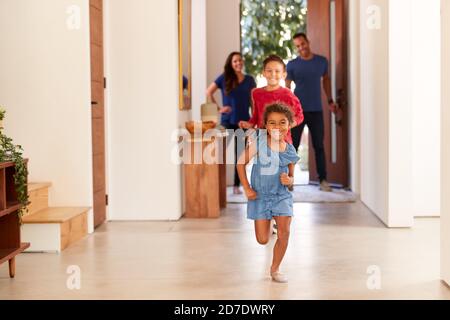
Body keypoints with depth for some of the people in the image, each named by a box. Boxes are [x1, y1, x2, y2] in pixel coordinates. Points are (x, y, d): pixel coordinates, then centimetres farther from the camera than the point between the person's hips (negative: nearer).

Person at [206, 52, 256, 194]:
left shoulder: (249, 80, 6)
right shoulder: (224, 78, -1)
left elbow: (254, 101, 8)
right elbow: (209, 93, 1)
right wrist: (217, 108, -5)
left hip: (244, 122, 3)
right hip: (227, 121, -2)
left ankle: (236, 185, 12)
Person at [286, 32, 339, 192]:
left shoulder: (322, 61, 4)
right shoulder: (292, 65, -3)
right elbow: (287, 88, -2)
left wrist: (330, 101, 13)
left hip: (316, 111, 2)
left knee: (319, 146, 6)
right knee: (293, 146, 2)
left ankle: (323, 180, 12)